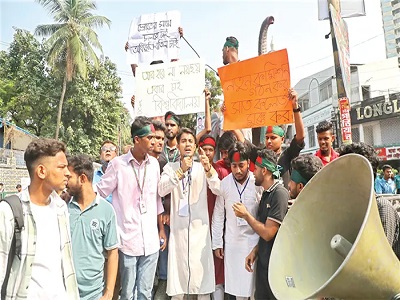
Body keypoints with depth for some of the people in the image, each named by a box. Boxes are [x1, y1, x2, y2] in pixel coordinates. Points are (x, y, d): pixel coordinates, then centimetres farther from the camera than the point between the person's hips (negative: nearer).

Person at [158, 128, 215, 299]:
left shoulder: (202, 168, 4)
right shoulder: (170, 168, 5)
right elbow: (161, 191, -12)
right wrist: (181, 171, -23)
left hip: (200, 229, 0)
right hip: (178, 229, 0)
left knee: (202, 274, 3)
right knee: (177, 281, 5)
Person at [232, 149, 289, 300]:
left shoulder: (279, 193, -20)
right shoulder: (266, 193, 8)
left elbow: (268, 233, -21)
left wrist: (246, 215, -11)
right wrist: (255, 251, 5)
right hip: (263, 262, 8)